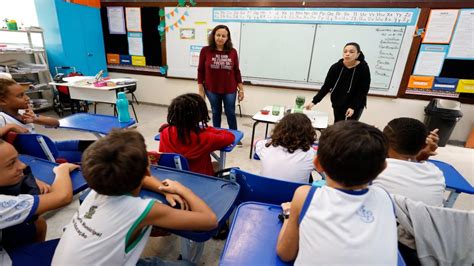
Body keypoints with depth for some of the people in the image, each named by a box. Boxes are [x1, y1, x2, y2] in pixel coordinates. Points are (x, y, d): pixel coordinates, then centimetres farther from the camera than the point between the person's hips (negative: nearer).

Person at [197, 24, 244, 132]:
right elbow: (200, 71, -2)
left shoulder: (233, 52, -3)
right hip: (212, 90, 0)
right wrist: (200, 90, -4)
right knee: (216, 113, 14)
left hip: (230, 90, 0)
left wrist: (241, 89, 2)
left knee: (230, 113, 10)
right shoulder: (205, 51, -6)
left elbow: (236, 72, 1)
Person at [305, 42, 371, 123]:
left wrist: (353, 107, -22)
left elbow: (363, 91, -12)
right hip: (338, 104, 3)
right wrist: (314, 101, -18)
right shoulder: (336, 67, -10)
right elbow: (326, 86, -9)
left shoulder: (363, 69, -15)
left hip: (356, 105, -2)